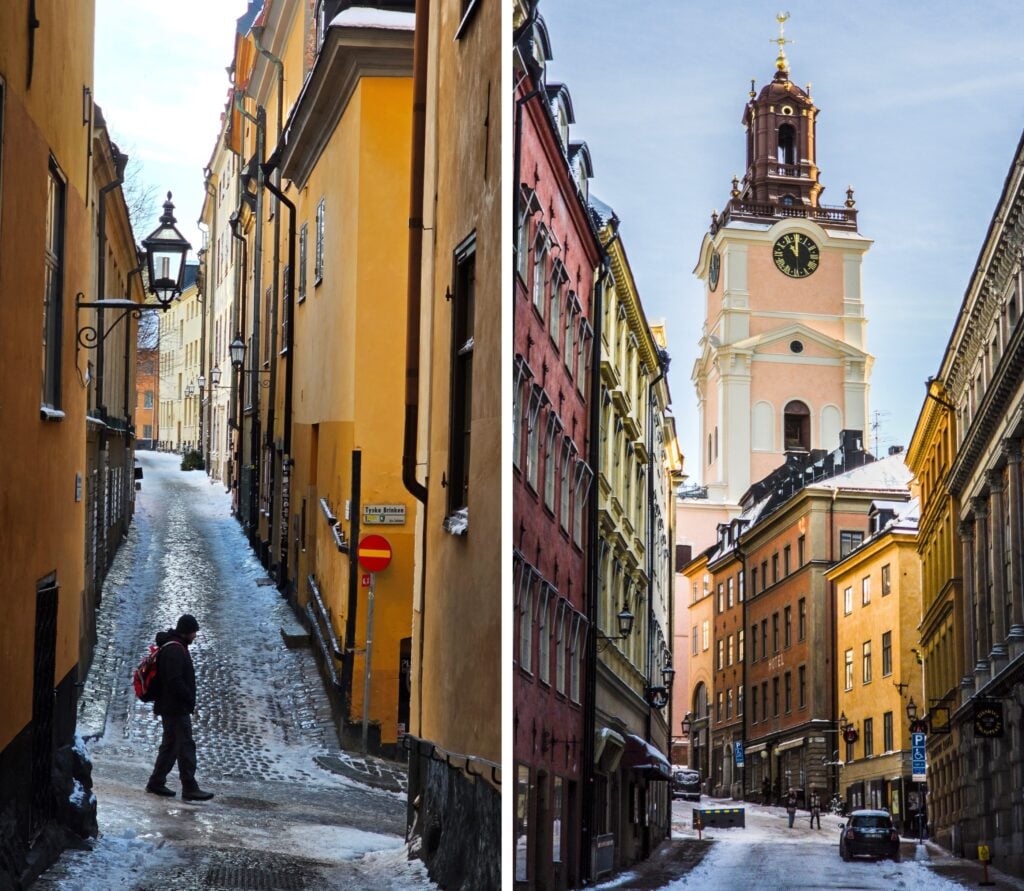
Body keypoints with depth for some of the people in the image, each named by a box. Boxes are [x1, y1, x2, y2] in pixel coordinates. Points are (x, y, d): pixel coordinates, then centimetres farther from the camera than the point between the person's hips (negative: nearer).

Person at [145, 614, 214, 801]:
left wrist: (189, 701, 14)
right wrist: (190, 700, -15)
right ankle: (190, 789, -10)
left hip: (170, 707, 11)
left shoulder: (174, 647, 15)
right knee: (186, 745, -9)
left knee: (170, 744, 16)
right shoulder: (174, 650, -18)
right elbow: (175, 681, -24)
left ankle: (156, 783, 21)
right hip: (176, 708, -11)